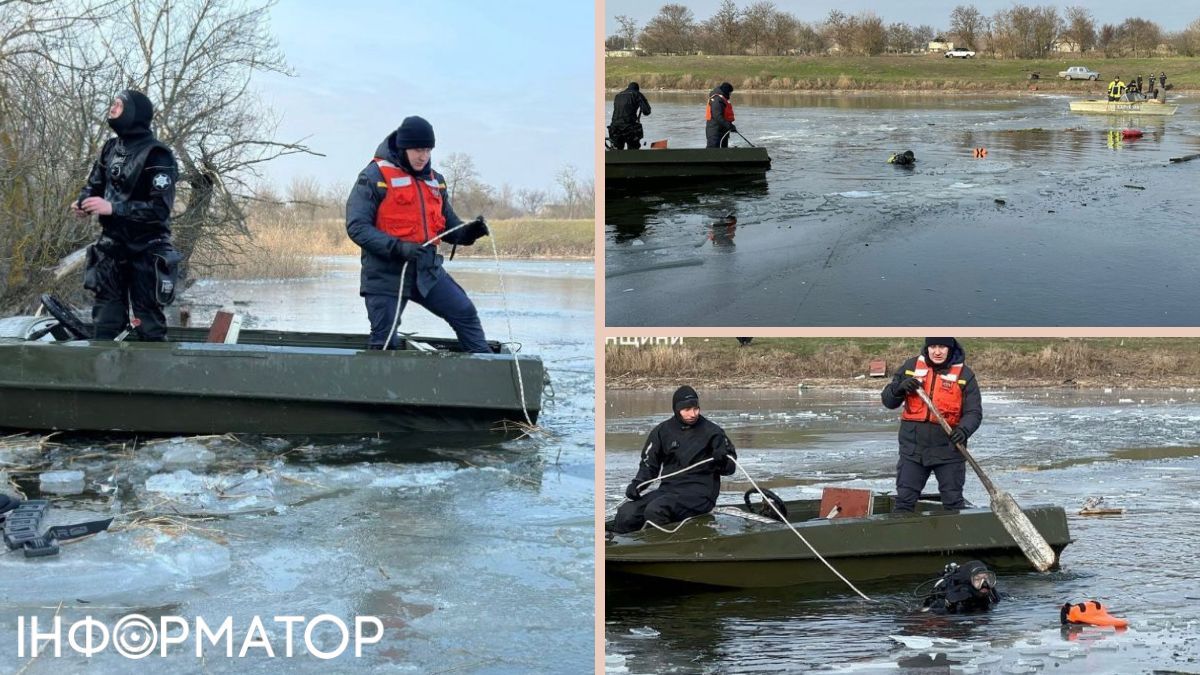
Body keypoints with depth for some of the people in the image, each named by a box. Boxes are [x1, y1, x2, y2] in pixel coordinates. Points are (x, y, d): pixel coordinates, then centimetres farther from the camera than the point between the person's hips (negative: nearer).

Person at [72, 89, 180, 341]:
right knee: (106, 321, 7)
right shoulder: (111, 148, 6)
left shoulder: (156, 155, -15)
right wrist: (83, 202, -8)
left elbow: (160, 208, -21)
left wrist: (113, 208, -27)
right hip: (112, 247, 7)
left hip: (146, 252, -6)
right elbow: (95, 183, 16)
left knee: (148, 324, -2)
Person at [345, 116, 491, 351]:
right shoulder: (374, 176, -9)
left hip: (427, 270, 6)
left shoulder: (434, 180, 13)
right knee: (384, 342, -1)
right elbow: (357, 227, -15)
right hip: (386, 273, -5)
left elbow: (448, 226, 20)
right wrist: (397, 247, -27)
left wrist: (469, 232, -4)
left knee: (466, 314, 0)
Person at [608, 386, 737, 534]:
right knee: (626, 513, -19)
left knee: (655, 510, -32)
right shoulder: (663, 431, 10)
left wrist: (722, 462, -17)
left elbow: (731, 467, 7)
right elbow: (649, 463, 17)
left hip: (700, 492, -4)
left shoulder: (711, 431, 2)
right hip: (668, 488, 4)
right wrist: (637, 484, -1)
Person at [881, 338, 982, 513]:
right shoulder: (911, 367, 3)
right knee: (904, 500, 4)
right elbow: (888, 401, 7)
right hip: (913, 447, 2)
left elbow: (974, 412, -7)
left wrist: (964, 429, -28)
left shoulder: (964, 375, -4)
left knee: (953, 501, 6)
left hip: (948, 448, -2)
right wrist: (900, 388, -15)